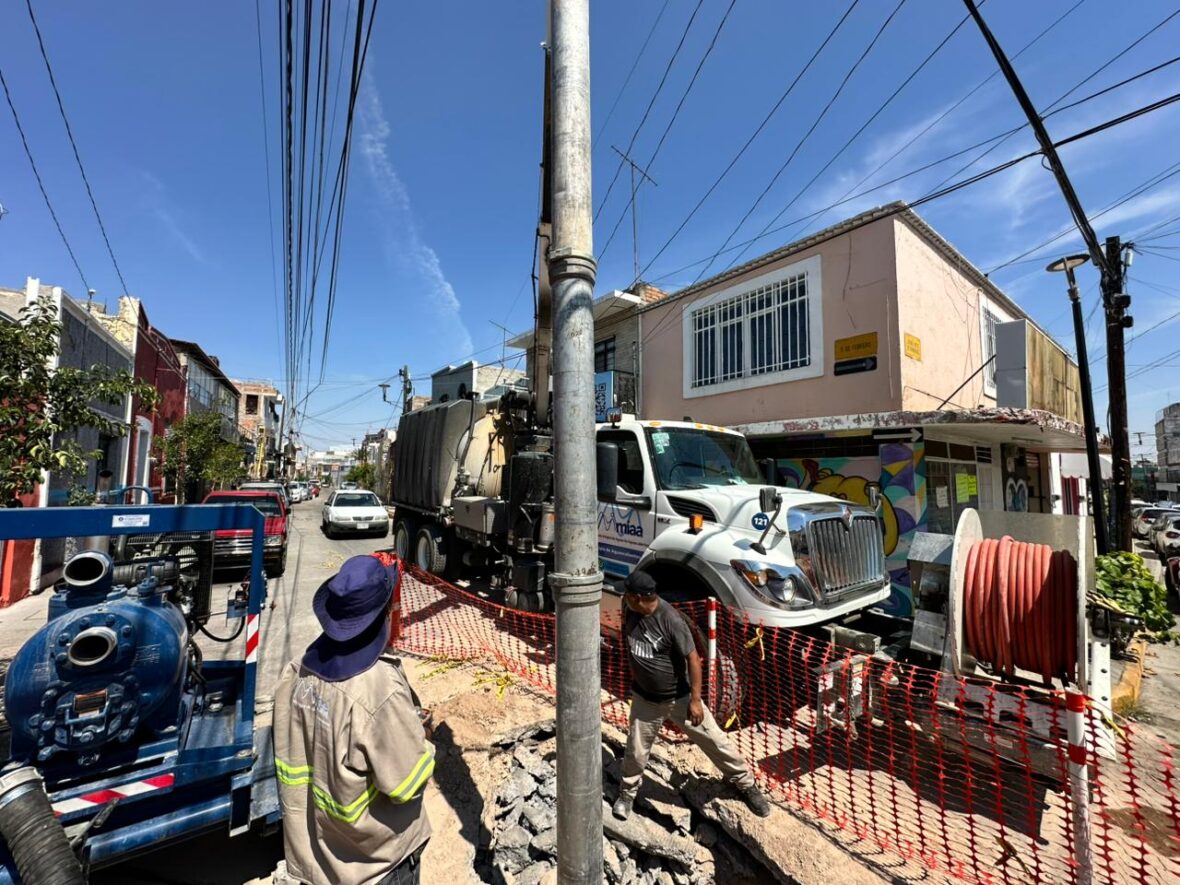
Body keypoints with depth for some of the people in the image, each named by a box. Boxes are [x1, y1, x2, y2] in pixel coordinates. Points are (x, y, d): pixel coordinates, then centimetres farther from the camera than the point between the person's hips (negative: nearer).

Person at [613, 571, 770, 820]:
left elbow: (693, 658, -22)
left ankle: (746, 784, 31)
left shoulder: (671, 619, -29)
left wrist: (695, 700, -18)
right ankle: (627, 793, 41)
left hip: (679, 697, -4)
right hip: (645, 698, 4)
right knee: (636, 750, 14)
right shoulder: (631, 612, -11)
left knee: (714, 741, 8)